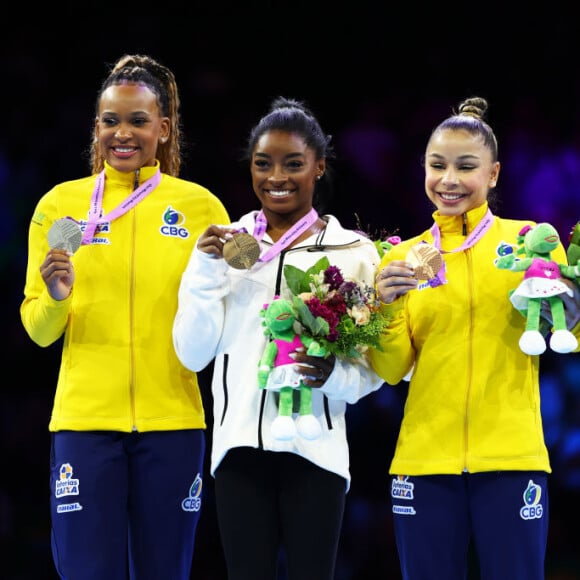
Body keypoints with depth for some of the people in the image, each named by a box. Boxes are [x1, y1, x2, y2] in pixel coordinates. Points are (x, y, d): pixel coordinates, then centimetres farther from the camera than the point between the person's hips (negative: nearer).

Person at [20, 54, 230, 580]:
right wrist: (55, 298, -12)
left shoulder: (199, 206, 4)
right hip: (85, 419, 0)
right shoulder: (61, 204, 5)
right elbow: (38, 330, 9)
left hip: (172, 421, 0)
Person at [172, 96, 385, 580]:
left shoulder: (354, 251, 1)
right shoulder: (224, 245, 7)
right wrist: (207, 269, -7)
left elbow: (375, 369, 1)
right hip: (239, 443, 2)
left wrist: (333, 374, -19)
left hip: (314, 447, -2)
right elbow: (193, 354, 3)